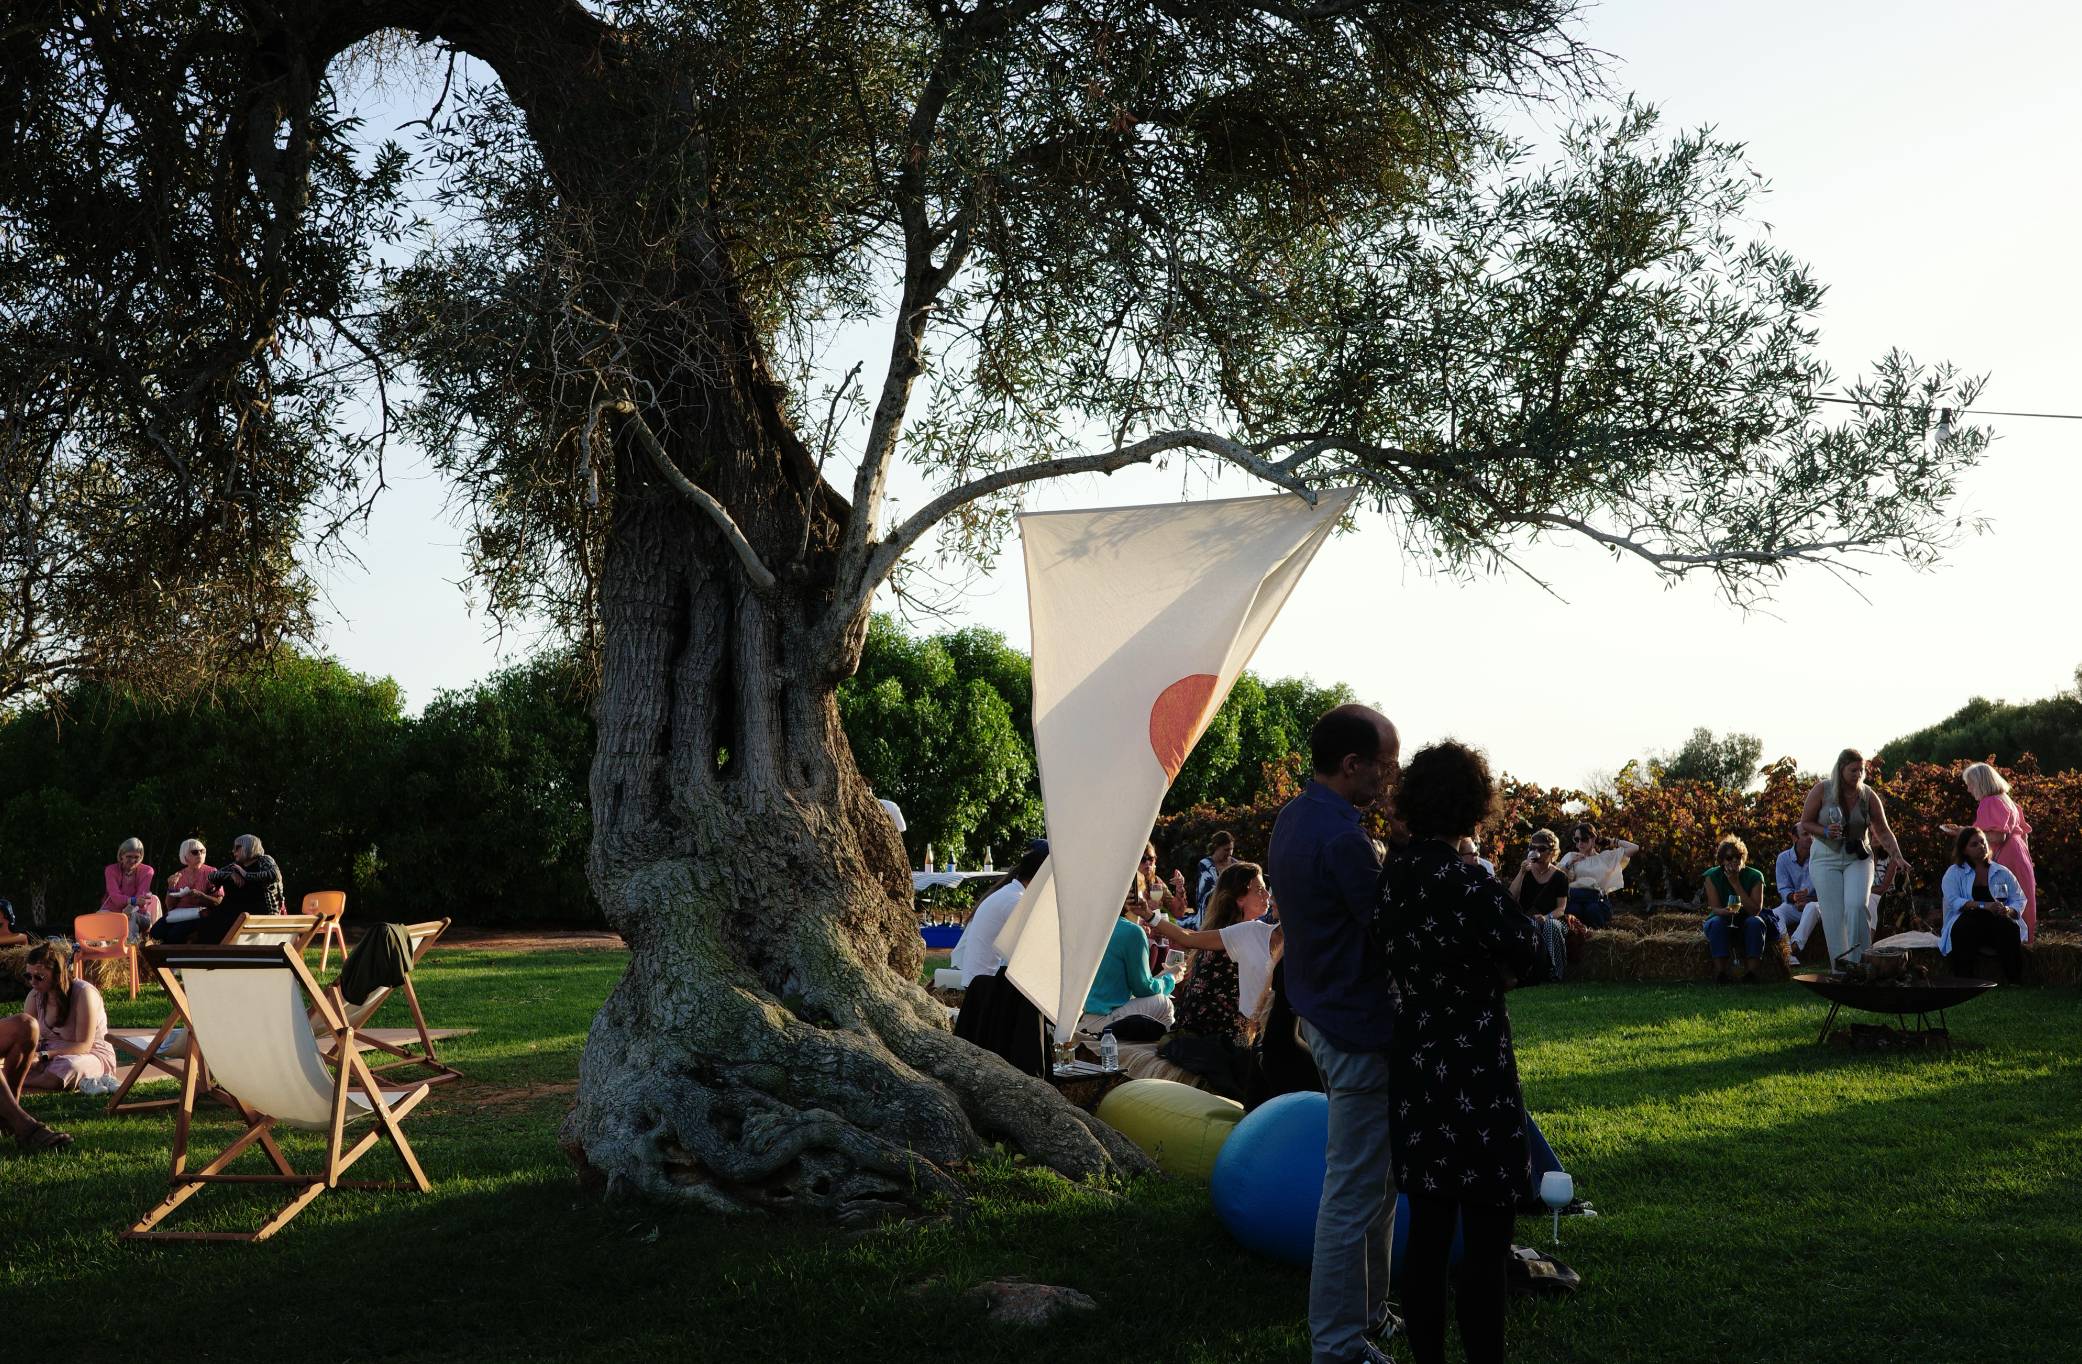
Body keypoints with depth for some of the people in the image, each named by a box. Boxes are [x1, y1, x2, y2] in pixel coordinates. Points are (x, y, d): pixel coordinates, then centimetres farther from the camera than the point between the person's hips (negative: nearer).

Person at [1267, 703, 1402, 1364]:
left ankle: (1368, 1311, 33)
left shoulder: (1293, 817, 8)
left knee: (1373, 1178, 21)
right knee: (1355, 1190, -1)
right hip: (1359, 1029, -10)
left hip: (1321, 1014, 10)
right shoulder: (1342, 838, -24)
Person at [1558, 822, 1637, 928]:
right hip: (1574, 897, 0)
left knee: (1593, 910, -38)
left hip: (1597, 900, 0)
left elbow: (1635, 848, 20)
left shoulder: (1606, 857, 23)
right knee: (1573, 910, -38)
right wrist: (1569, 863, -3)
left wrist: (1612, 841, 28)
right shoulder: (1571, 856, 25)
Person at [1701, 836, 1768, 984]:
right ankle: (1720, 972, -35)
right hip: (1724, 924, 0)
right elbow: (1714, 908, -13)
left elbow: (1755, 910, -18)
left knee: (1755, 922, -31)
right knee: (1716, 922, -32)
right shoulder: (1712, 876, -6)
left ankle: (1750, 971, -32)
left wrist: (1736, 884, -21)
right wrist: (1725, 911, -38)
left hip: (1746, 925, 0)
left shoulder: (1754, 876, -8)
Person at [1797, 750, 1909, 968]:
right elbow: (1805, 824, -1)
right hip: (1826, 859, -1)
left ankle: (1859, 962, -12)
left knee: (1856, 906, -20)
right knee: (1833, 915, -4)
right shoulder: (1822, 790, -7)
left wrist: (1897, 856, -14)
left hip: (1858, 859, 1)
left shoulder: (1868, 796, -3)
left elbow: (1883, 831, -1)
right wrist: (1825, 832, -20)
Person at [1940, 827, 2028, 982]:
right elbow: (1953, 901, -6)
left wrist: (2008, 910, -11)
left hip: (1999, 927, 2)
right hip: (1967, 927, -2)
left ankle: (2014, 983, -31)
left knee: (2009, 927, -33)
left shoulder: (2002, 872, 19)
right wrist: (1984, 906, -19)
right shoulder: (1954, 873, 11)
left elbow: (2019, 900, 14)